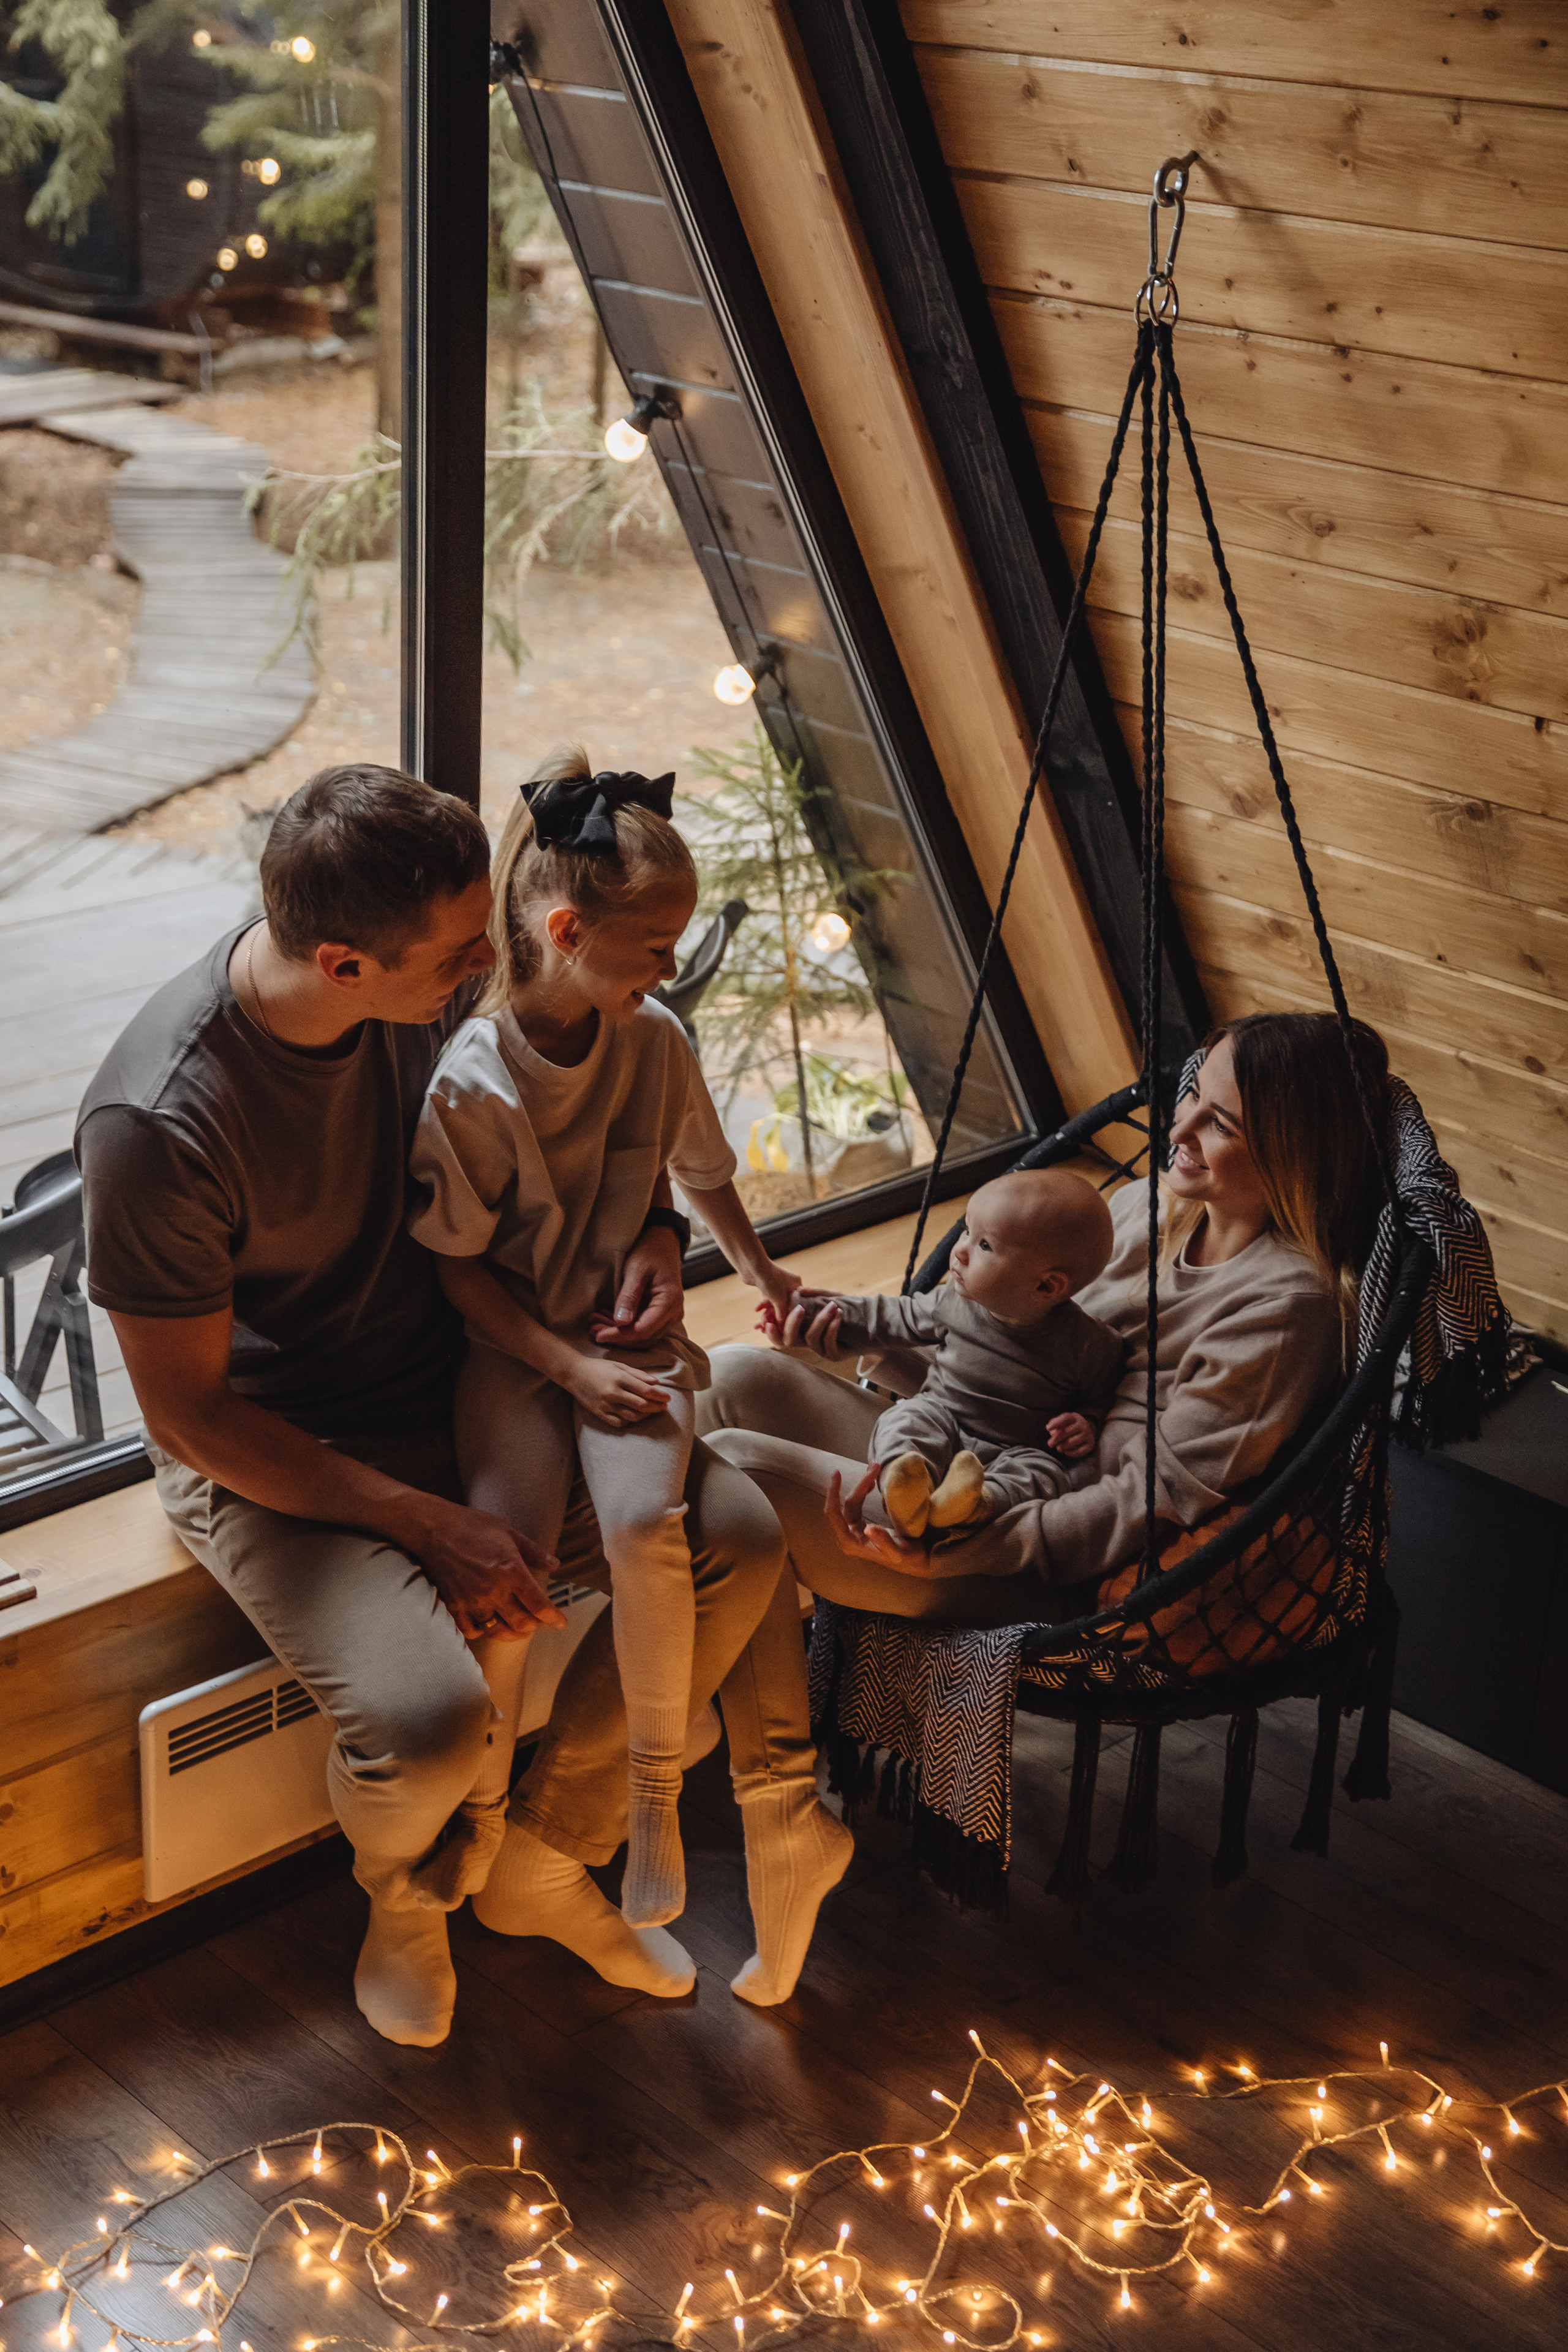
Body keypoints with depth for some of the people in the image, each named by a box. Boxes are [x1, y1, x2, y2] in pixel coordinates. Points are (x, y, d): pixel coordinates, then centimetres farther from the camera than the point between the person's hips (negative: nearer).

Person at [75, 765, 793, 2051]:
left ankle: (550, 1863, 10)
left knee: (741, 1536, -10)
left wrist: (652, 1227, -8)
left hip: (454, 1397, 6)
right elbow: (188, 1414, -20)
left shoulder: (433, 992, -11)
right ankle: (403, 1894, 10)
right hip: (271, 1462, -6)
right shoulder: (156, 1124, -30)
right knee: (432, 1716, -31)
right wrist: (434, 1528, -22)